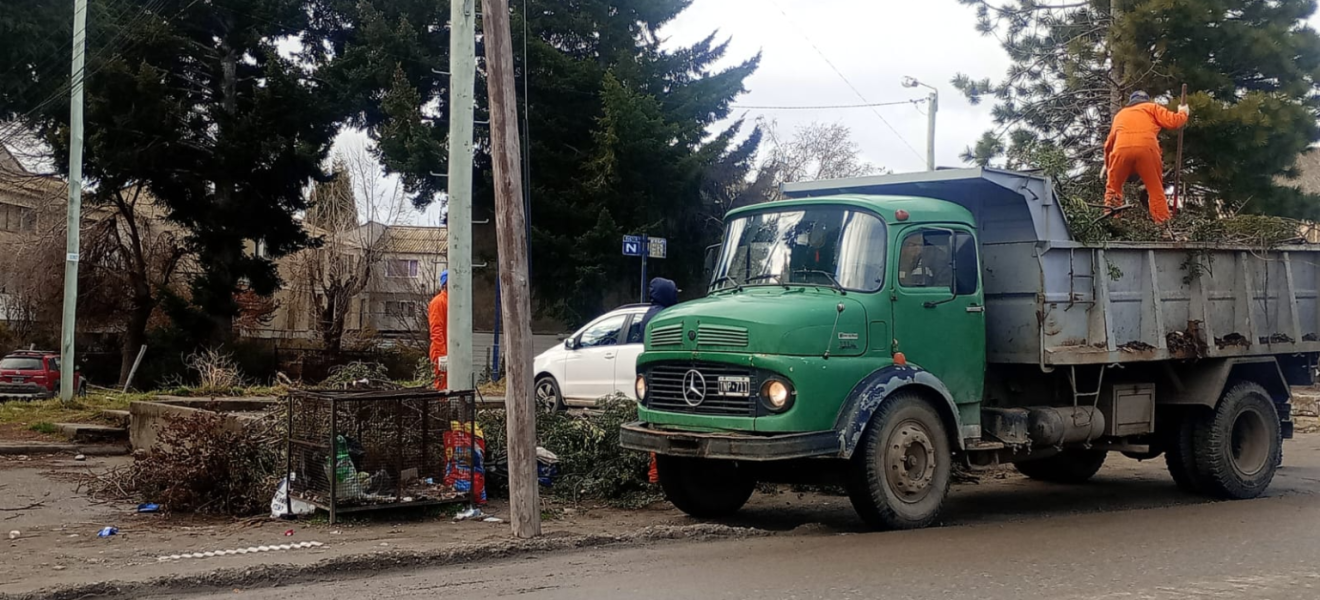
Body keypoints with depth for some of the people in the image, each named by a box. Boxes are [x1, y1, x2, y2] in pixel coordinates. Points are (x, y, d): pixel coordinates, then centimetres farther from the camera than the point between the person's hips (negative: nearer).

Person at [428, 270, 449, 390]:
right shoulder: (438, 302, -9)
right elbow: (436, 330, -17)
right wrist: (442, 355, -22)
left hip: (452, 354, 9)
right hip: (443, 355, -9)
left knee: (449, 387, 10)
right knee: (442, 387, -8)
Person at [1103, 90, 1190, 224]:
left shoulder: (1120, 114, 35)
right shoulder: (1152, 107, 27)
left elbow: (1109, 142, 38)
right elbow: (1172, 122, 14)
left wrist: (1107, 164, 51)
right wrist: (1183, 113, 36)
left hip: (1122, 149, 2)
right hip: (1147, 148, -2)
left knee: (1113, 188, 18)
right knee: (1156, 190, 10)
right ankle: (1163, 223, 5)